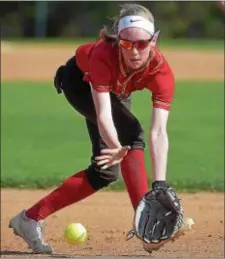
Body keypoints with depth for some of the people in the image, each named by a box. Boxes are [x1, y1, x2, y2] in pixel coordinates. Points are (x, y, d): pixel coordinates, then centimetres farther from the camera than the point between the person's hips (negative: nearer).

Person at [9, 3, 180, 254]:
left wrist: (160, 185, -52)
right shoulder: (103, 55, -44)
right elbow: (103, 115, -51)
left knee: (105, 171, 1)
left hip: (116, 90, 5)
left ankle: (30, 218, 8)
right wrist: (116, 148, -70)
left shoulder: (162, 72, -36)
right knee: (131, 135, -28)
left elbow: (159, 133, -42)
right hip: (79, 80, -5)